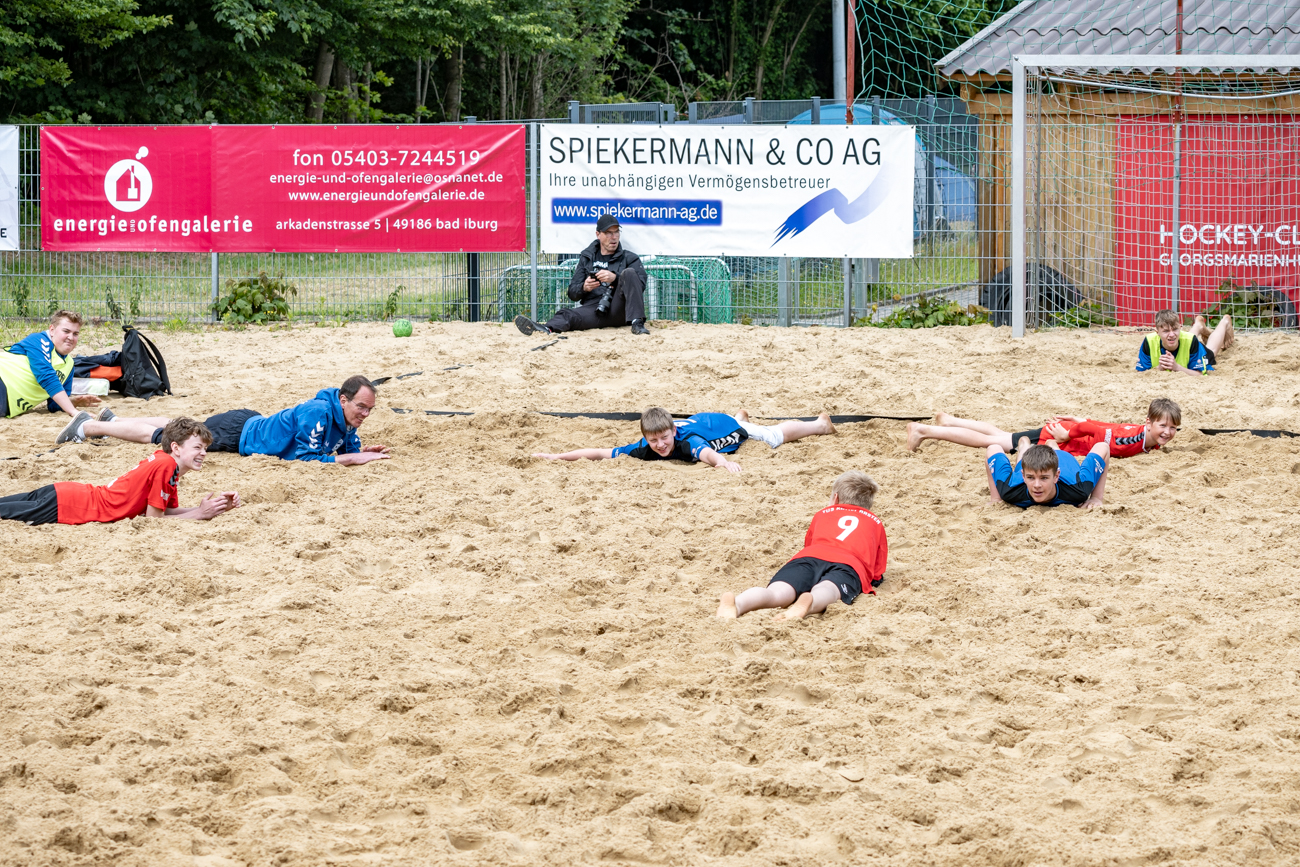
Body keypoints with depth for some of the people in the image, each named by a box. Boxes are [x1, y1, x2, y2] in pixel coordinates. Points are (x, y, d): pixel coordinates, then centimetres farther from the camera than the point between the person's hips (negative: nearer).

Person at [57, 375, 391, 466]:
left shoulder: (346, 419, -8)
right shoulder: (319, 413, -35)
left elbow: (347, 447, 7)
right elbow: (304, 457, -37)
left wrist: (362, 451, -15)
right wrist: (352, 460, -38)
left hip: (252, 425, 8)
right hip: (236, 433, -8)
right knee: (159, 435, 5)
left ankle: (112, 419, 44)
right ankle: (88, 427, 18)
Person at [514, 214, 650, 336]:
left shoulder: (630, 258, 16)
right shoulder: (587, 258, 23)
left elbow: (641, 285, -2)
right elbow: (572, 293, 16)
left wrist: (615, 278, -19)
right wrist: (584, 287, -9)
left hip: (619, 309, -1)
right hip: (594, 309, 1)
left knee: (629, 273, -24)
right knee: (568, 315, -28)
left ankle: (637, 324, -37)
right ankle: (546, 329, -62)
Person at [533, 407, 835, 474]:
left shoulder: (686, 442, -48)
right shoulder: (643, 449, -35)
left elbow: (707, 452, -70)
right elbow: (598, 453, -34)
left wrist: (724, 462, -91)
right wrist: (558, 457, -41)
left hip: (719, 426, -4)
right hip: (697, 421, 5)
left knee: (776, 436, 20)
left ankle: (820, 424, 46)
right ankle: (741, 415, 76)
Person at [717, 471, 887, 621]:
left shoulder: (822, 514, 39)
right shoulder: (876, 523, 36)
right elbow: (878, 575, 39)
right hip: (850, 564, -1)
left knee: (777, 592, -26)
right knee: (824, 592, -35)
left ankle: (737, 602, -58)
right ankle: (808, 603, -71)